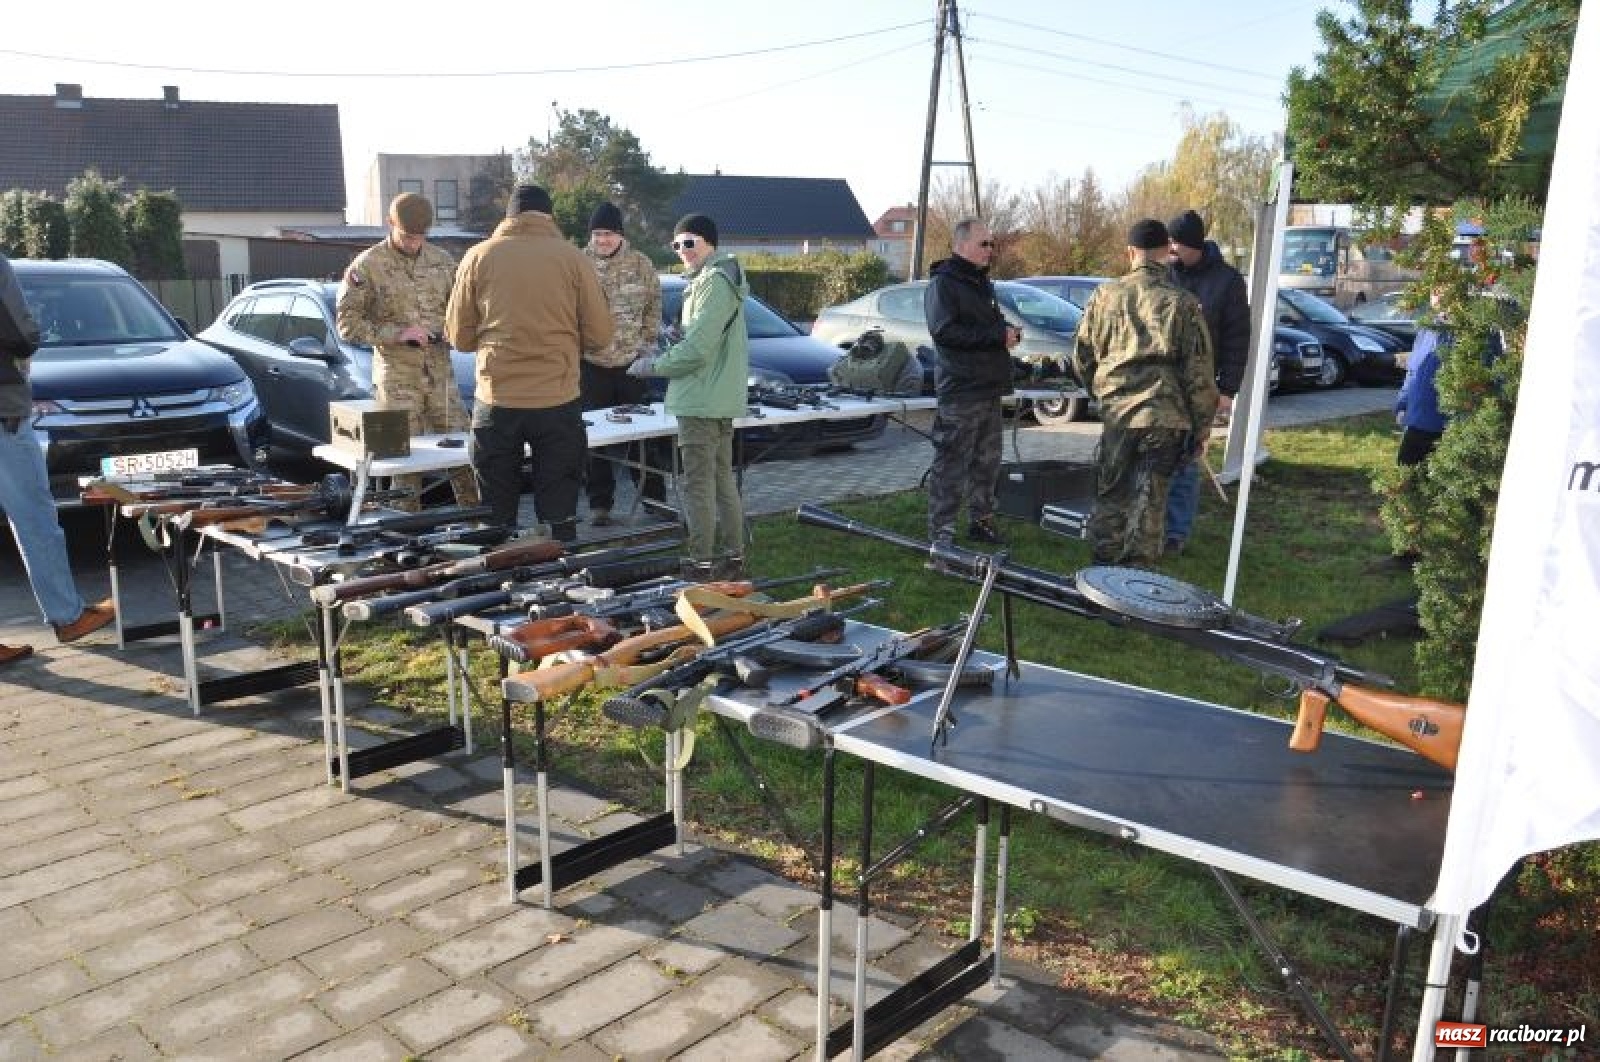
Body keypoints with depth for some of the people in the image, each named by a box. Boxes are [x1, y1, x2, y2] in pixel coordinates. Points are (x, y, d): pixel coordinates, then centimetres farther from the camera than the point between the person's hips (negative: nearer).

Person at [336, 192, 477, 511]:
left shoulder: (442, 260, 8)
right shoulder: (367, 266, -4)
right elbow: (348, 324, -6)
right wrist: (397, 333, -16)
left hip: (441, 374, 3)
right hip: (397, 380, -3)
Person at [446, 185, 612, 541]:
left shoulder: (478, 257, 1)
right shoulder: (572, 257, -1)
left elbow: (459, 336, 5)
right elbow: (599, 335, -1)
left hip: (496, 401, 1)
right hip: (558, 401, -1)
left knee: (496, 516, 13)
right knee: (559, 517, 10)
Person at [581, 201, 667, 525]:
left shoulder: (641, 264, 2)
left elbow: (653, 307, 9)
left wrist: (649, 342, 2)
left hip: (632, 362, 0)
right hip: (591, 364, 0)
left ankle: (653, 496, 17)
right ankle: (600, 503, 15)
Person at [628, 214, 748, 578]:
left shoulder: (712, 282, -16)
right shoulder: (723, 278, 17)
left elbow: (696, 349, -21)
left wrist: (653, 366, -9)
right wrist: (668, 355, 10)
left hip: (701, 400, -11)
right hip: (721, 398, 11)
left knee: (698, 484, -5)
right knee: (722, 480, 14)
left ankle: (701, 562, -1)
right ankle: (732, 556, 21)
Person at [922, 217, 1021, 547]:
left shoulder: (981, 282, 19)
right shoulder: (942, 283, -10)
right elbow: (944, 331, -22)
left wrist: (1009, 331, 6)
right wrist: (998, 334, -20)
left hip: (989, 387, 9)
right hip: (959, 388, -9)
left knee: (987, 461, 15)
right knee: (951, 465, -6)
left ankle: (981, 520, 27)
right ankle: (940, 531, -2)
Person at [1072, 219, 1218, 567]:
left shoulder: (1104, 296, 3)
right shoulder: (1183, 303, -3)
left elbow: (1081, 358, 10)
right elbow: (1199, 372, -4)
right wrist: (1203, 422, 6)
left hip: (1116, 413, 2)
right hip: (1166, 416, -2)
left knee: (1111, 495, 14)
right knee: (1148, 500, 6)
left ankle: (1104, 565, 21)